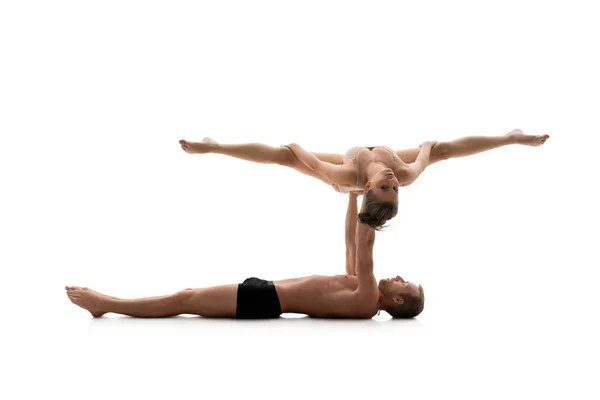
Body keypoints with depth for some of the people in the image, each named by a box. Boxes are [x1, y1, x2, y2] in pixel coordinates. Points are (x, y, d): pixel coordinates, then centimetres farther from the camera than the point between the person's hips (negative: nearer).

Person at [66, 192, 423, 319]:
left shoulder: (365, 302, -13)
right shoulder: (360, 289, 13)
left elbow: (364, 249, -20)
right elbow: (351, 243, 18)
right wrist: (354, 194, 16)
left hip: (265, 302, -9)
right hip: (264, 292, 9)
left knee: (184, 301, -7)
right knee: (188, 296, 7)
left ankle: (106, 304, 2)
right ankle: (106, 303, 10)